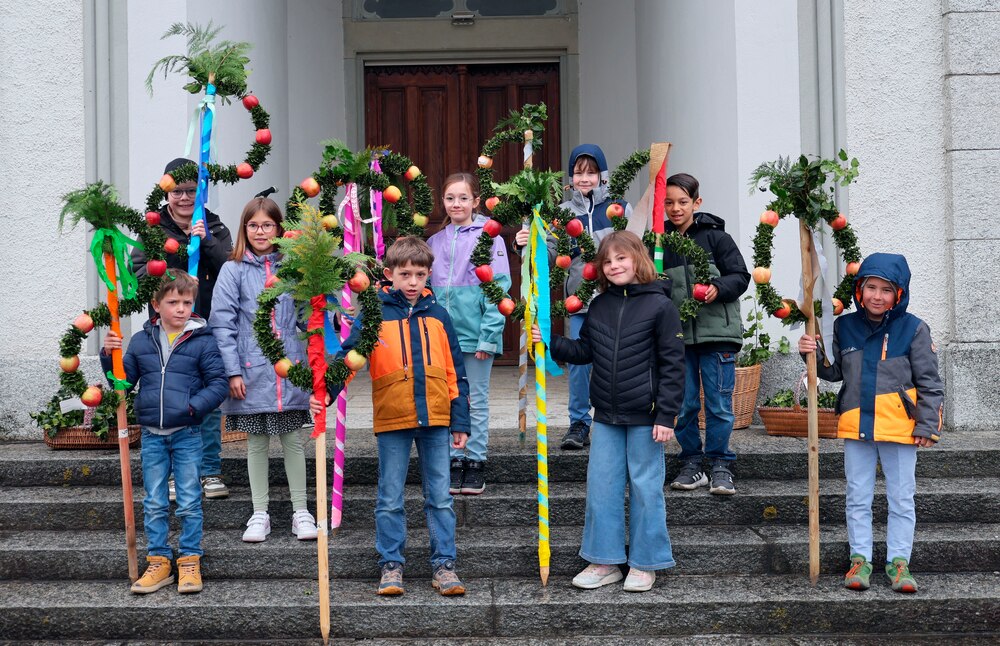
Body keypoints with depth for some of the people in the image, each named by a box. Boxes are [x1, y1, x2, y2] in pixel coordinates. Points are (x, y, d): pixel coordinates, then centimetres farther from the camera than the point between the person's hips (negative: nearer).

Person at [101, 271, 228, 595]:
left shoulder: (203, 341, -3)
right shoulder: (141, 341, 7)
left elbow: (218, 383, -5)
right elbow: (124, 382, 12)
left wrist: (194, 406, -19)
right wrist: (111, 356, -4)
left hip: (187, 434, -3)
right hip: (152, 435, 3)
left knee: (190, 504, 2)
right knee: (154, 504, 9)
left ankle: (190, 561, 14)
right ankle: (159, 561, 19)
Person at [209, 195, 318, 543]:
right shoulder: (234, 270, -1)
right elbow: (222, 323, -4)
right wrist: (233, 371, -10)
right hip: (252, 373, -1)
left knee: (293, 440, 7)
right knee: (256, 443, 9)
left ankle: (301, 511, 18)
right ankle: (260, 514, 19)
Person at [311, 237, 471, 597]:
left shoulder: (437, 315, 7)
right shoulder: (375, 313, 0)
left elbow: (454, 370, 10)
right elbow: (349, 354, -5)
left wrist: (460, 421, 7)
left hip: (435, 419, 2)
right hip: (392, 420, -2)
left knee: (440, 498, 7)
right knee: (390, 499, 7)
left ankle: (444, 564, 16)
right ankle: (391, 565, 19)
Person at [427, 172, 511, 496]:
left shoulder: (489, 237, -4)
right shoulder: (435, 242, 10)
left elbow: (498, 288, -9)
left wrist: (488, 336, -14)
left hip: (477, 335, -4)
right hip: (443, 336, 4)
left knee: (477, 401, 6)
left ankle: (476, 463, 15)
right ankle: (455, 462, 18)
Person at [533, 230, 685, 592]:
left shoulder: (659, 305, -7)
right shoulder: (598, 306, 9)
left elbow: (672, 364, -8)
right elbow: (584, 351, 16)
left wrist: (666, 415, -13)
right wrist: (551, 343, -1)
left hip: (644, 416, -5)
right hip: (606, 416, 5)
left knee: (645, 488, 4)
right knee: (601, 487, 8)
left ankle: (645, 564, 17)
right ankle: (605, 562, 20)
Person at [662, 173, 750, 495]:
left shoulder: (715, 236, 0)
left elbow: (740, 276, -2)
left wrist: (718, 288, -18)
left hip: (716, 332, -3)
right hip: (677, 335, 3)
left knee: (719, 403, 0)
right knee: (684, 404, 8)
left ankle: (720, 466, 11)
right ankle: (692, 464, 19)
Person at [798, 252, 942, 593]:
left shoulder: (913, 329, -5)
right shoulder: (844, 326, 3)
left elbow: (929, 383, -2)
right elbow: (835, 371, 13)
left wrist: (927, 425, -6)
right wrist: (814, 355, -5)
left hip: (899, 428, -2)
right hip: (856, 427, 3)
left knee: (901, 499, 7)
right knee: (858, 498, 9)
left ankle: (898, 562, 17)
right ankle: (860, 559, 19)